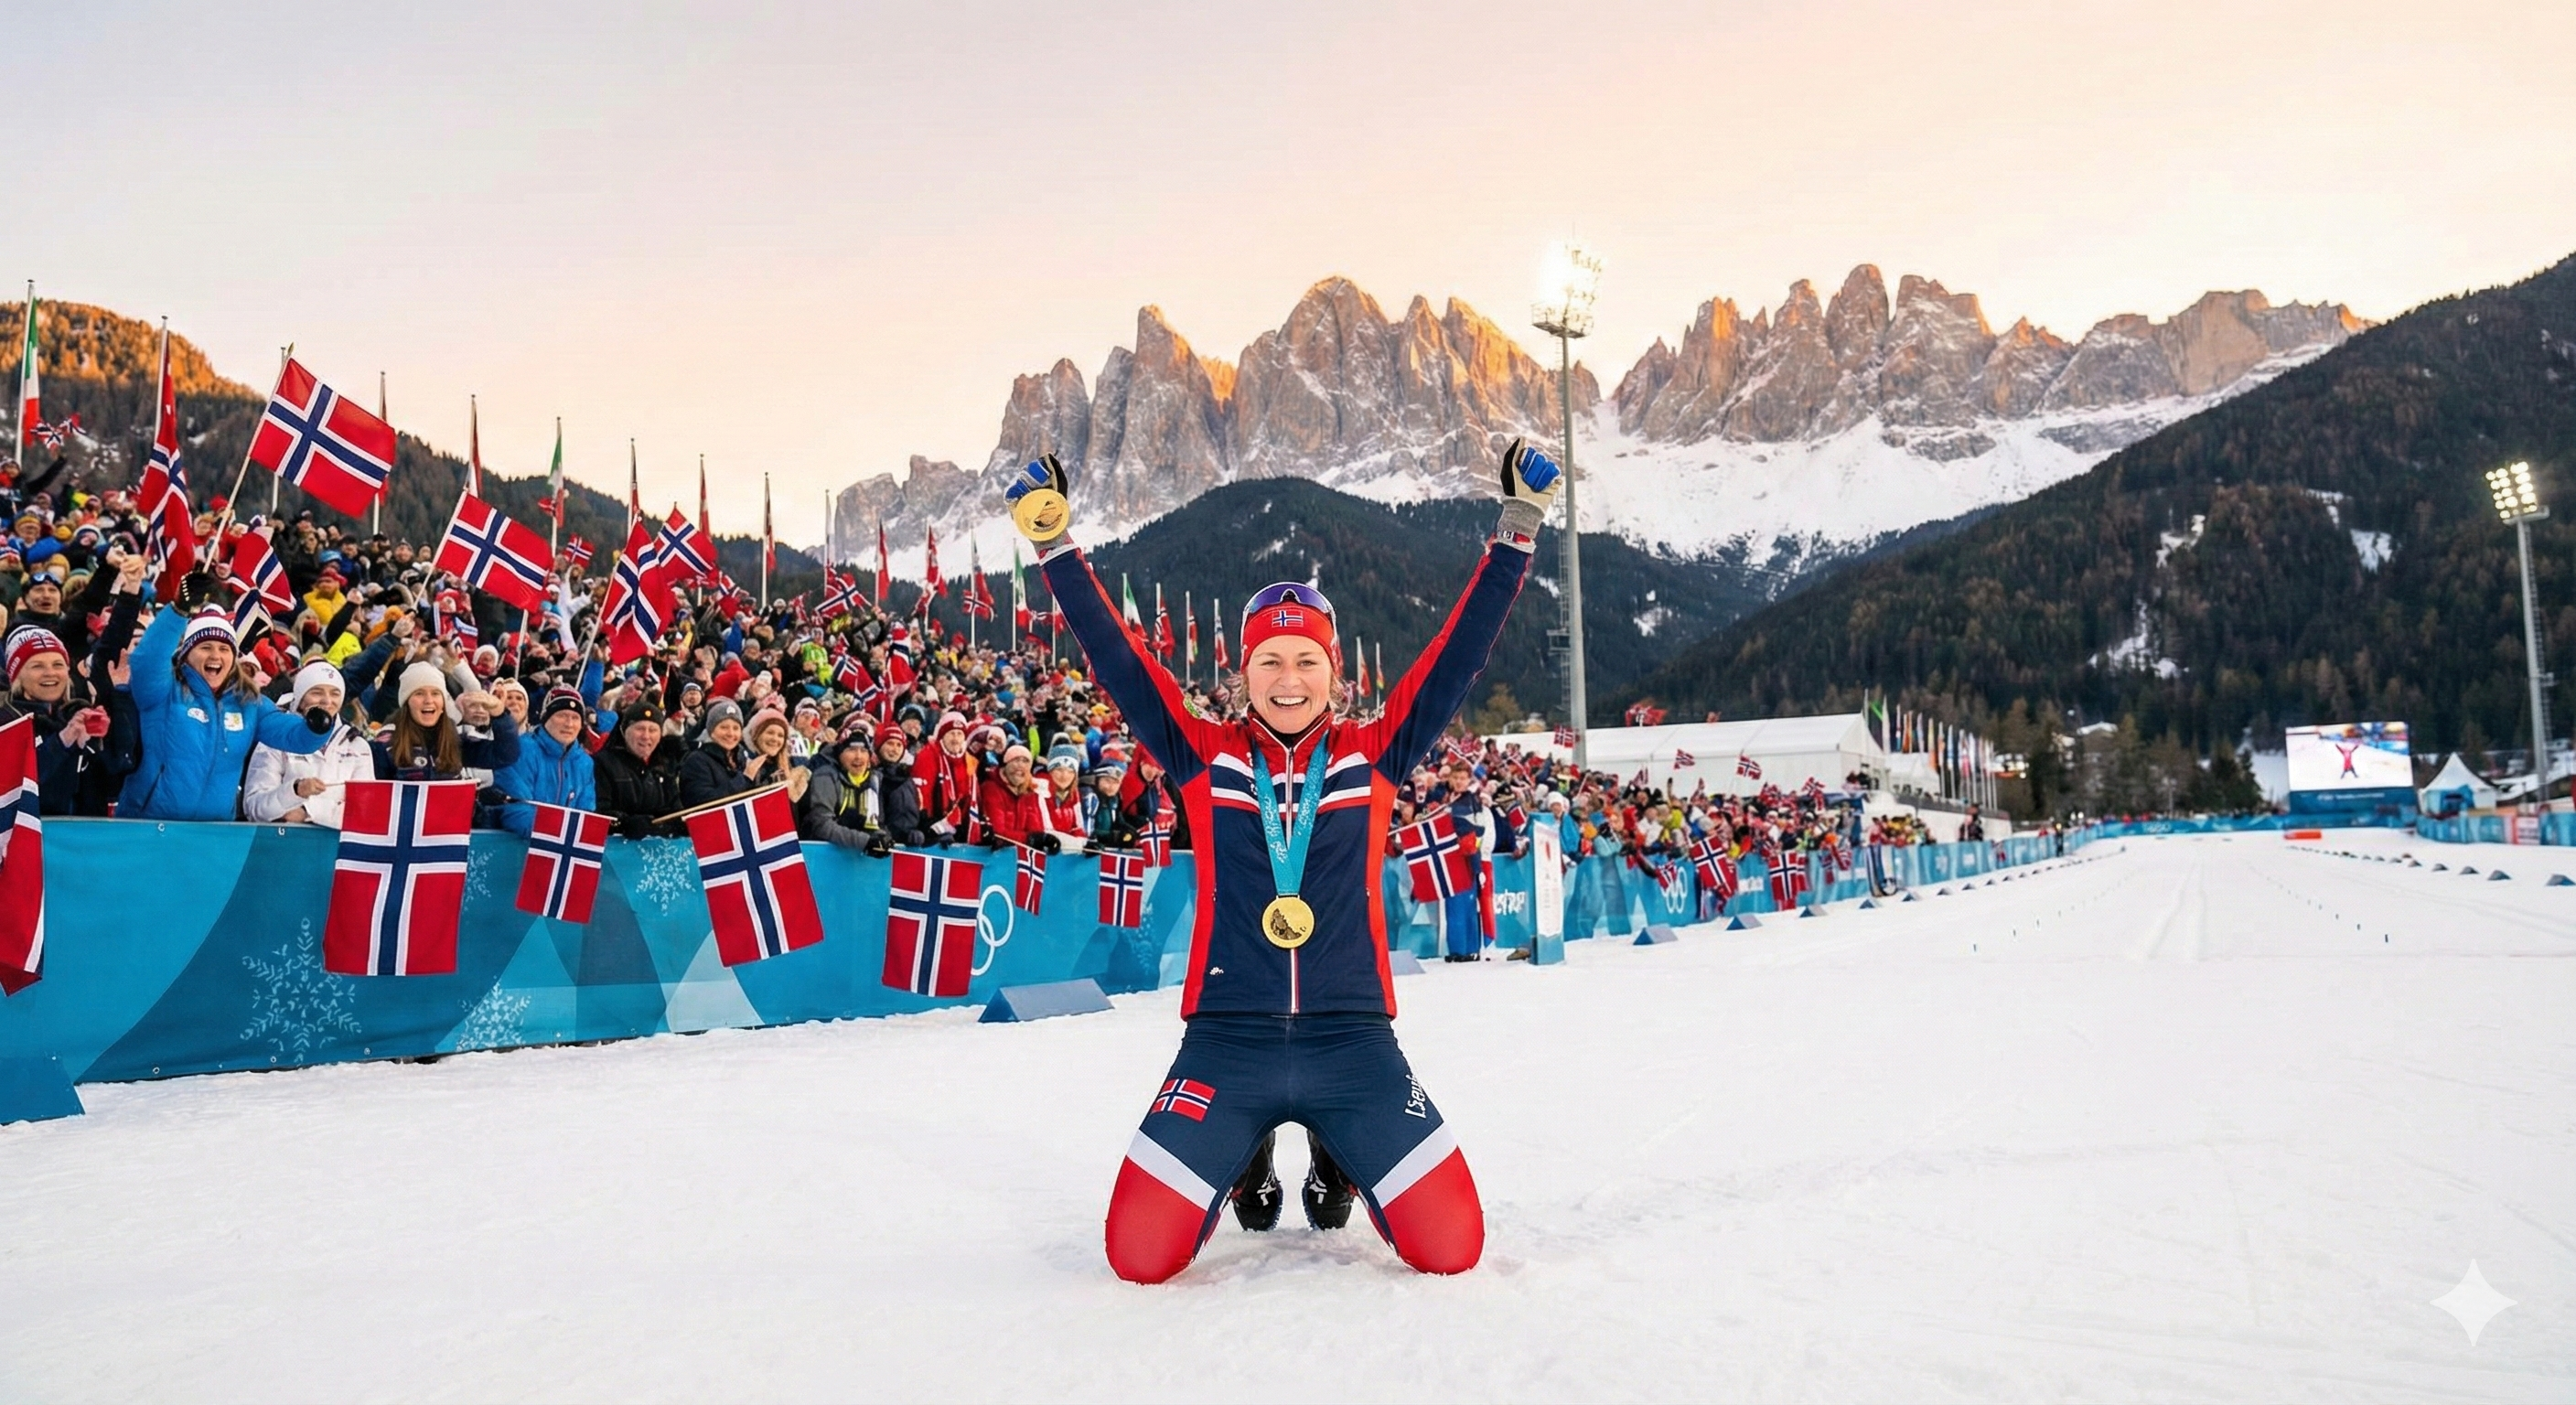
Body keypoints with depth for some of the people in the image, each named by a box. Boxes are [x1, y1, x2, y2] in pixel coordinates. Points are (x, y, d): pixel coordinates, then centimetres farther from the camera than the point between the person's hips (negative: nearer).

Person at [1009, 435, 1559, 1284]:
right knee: (1139, 1256, -8)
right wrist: (1053, 542, -5)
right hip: (1226, 1045, 0)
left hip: (1353, 1044, 0)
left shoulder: (1374, 756, 4)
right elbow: (1115, 659, 1)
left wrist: (1519, 528, -2)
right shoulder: (1203, 758, 3)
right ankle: (1248, 1164, 27)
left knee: (1451, 1248, -8)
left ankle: (1337, 1164, 27)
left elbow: (1461, 653, 2)